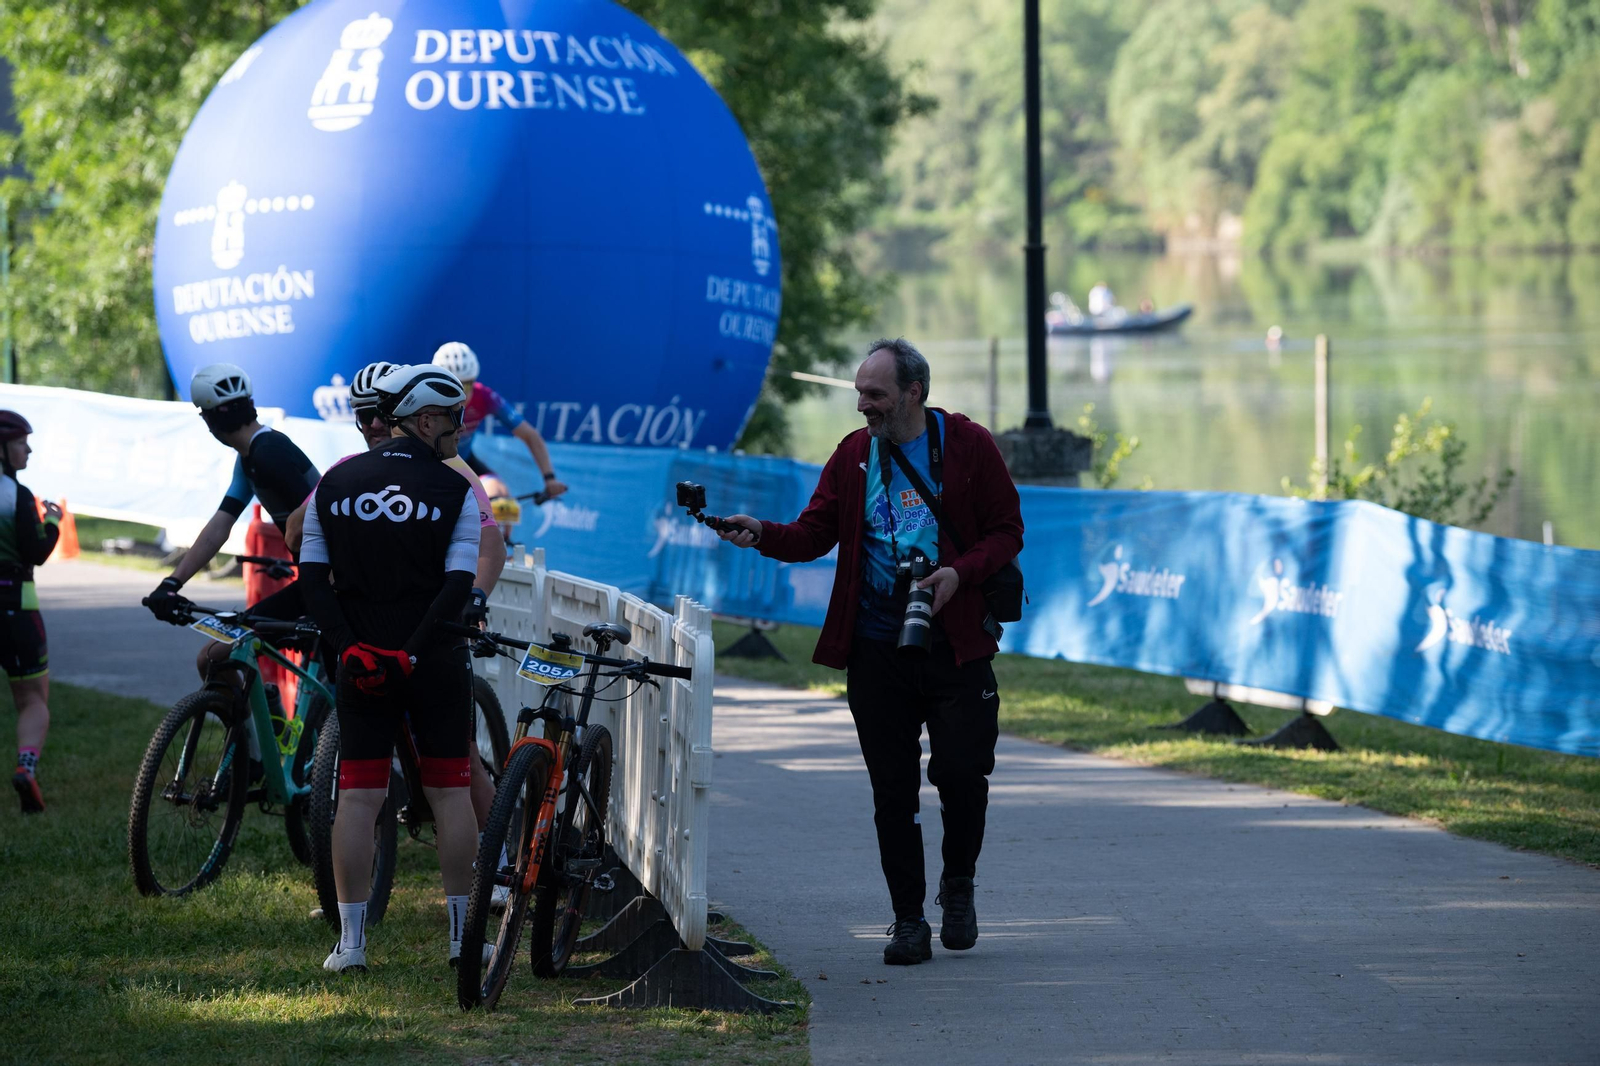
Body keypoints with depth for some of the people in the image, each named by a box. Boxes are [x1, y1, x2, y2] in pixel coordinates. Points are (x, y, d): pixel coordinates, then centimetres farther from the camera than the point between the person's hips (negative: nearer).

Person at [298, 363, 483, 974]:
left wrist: (349, 647, -6)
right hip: (436, 666, -2)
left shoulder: (335, 484, 5)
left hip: (360, 664, 2)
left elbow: (312, 578, -1)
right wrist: (413, 653, -14)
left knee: (357, 797, 4)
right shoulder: (455, 492, -5)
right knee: (449, 792, 7)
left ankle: (350, 940, 0)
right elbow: (458, 587, -14)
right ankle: (461, 935, 10)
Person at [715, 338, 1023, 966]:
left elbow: (1006, 531, 1)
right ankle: (908, 918, 11)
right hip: (875, 649, 3)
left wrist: (961, 573, -16)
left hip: (955, 643, -2)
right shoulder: (854, 455, 9)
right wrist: (762, 535, -16)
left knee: (961, 772, -7)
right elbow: (815, 533, 4)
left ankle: (959, 884, 20)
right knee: (893, 789, 3)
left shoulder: (967, 445, 0)